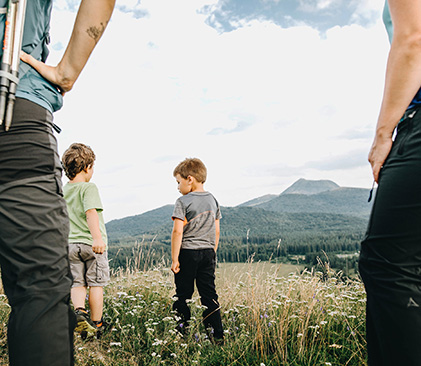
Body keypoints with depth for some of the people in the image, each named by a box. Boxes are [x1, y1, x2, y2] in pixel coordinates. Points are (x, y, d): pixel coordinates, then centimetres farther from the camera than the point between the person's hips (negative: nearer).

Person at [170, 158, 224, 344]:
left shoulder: (183, 201, -10)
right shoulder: (213, 200, 9)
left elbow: (177, 231, -15)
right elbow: (216, 231, 12)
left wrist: (174, 259, -11)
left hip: (188, 252, -5)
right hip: (208, 252, 5)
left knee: (183, 294, 8)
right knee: (209, 294, 10)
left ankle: (183, 330, 16)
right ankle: (217, 334, 11)